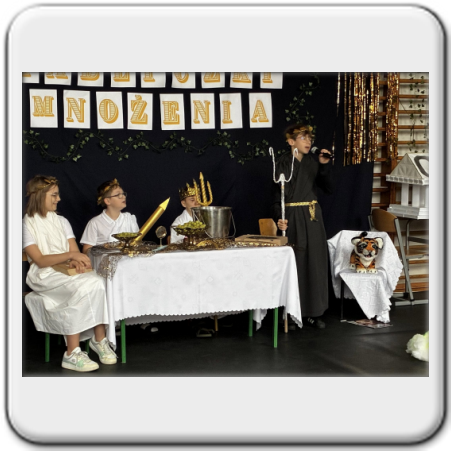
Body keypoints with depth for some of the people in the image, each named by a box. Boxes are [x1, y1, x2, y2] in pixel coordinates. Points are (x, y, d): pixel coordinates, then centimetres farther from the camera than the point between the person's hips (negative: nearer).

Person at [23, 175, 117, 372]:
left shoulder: (61, 221, 17)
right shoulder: (27, 225, -1)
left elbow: (75, 252, 10)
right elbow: (40, 260, -11)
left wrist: (77, 262, -14)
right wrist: (70, 255, -23)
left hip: (67, 271, 5)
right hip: (44, 275, -5)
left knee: (97, 282, -28)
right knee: (82, 288, -33)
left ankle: (99, 339, -19)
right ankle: (72, 354, -30)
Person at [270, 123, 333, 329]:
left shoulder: (313, 161, 7)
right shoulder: (283, 163, -7)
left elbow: (328, 188, 3)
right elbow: (277, 196, -11)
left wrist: (325, 166, -9)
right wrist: (279, 219, -26)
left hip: (313, 217, 5)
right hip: (293, 217, -5)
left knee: (315, 263, 7)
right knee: (294, 265, -2)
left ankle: (313, 312, 16)